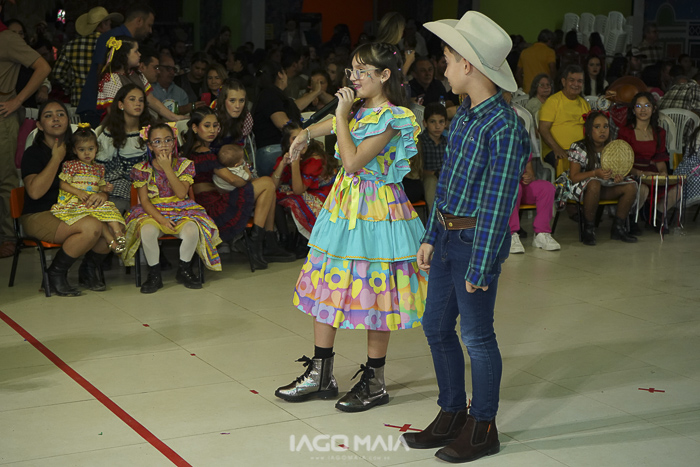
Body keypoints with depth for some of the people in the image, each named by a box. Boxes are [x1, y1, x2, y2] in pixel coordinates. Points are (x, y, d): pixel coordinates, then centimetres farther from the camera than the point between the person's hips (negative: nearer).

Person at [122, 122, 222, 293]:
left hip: (181, 211, 1)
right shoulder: (142, 169, 2)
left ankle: (184, 270, -7)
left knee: (192, 230, -33)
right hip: (153, 212, -1)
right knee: (147, 231, -36)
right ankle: (154, 274, -15)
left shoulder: (184, 165, 3)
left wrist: (167, 168, -17)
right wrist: (161, 220, -19)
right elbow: (144, 200, -4)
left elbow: (182, 193, -11)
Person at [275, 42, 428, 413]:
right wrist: (305, 134, 18)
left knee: (373, 293, 0)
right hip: (342, 205, 9)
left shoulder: (391, 118, -15)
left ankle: (374, 382, 13)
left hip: (374, 211, -8)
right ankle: (320, 375, 20)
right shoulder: (358, 110, 10)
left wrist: (342, 117, -16)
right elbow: (324, 127, 33)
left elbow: (353, 161, -21)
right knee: (326, 287, 10)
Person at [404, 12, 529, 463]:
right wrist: (431, 237, 14)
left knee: (477, 335, 3)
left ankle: (483, 429, 19)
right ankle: (452, 414, 31)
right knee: (436, 326, 15)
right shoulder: (465, 114, 7)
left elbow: (499, 203, -19)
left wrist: (481, 265, -17)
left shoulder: (504, 128, -20)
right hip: (448, 235, 9)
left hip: (477, 240, -9)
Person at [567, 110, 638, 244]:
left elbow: (616, 171, 7)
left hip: (605, 189, 6)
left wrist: (618, 177, -20)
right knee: (594, 183, -39)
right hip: (582, 188, -6)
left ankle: (618, 228, -3)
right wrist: (595, 173, -32)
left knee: (631, 186, -15)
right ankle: (589, 229, -23)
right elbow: (573, 177, -17)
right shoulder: (579, 148, -11)